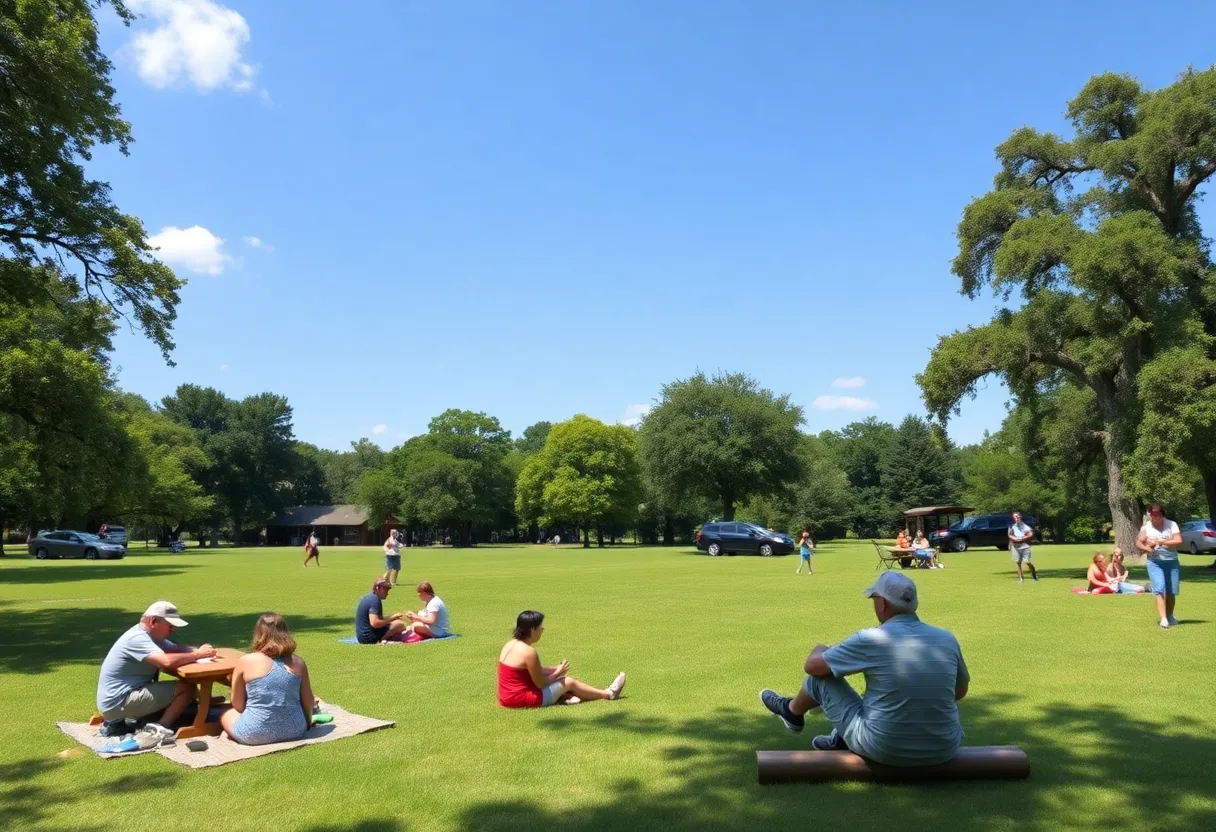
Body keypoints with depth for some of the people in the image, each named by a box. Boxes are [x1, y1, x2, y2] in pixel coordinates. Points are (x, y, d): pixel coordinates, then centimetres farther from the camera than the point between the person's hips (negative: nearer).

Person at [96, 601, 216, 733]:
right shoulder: (137, 638, -21)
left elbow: (177, 649, 11)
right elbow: (167, 661, -34)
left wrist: (199, 650, -10)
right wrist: (198, 655, -21)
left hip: (119, 699, 10)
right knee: (187, 688, -17)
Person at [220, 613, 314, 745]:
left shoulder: (246, 661, -8)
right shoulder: (298, 662, -2)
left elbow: (237, 704, 1)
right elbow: (307, 700, 5)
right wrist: (308, 723, 24)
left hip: (256, 734, -3)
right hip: (294, 731, 3)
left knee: (226, 714, 26)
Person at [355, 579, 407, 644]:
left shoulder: (368, 597, 14)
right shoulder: (375, 599, -16)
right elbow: (374, 623, -27)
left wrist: (391, 617, 11)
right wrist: (391, 619, -14)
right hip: (369, 638, -10)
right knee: (400, 624, -18)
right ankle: (380, 642, -15)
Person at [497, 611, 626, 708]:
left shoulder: (511, 645, 6)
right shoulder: (528, 652, -22)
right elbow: (540, 683, -15)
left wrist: (554, 670, 8)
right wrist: (557, 673, 2)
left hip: (508, 697, 8)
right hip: (522, 698, -8)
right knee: (569, 682, 6)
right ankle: (608, 694, 21)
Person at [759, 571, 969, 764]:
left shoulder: (870, 639, -16)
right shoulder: (947, 639, -5)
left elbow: (812, 666, -4)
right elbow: (960, 691, 14)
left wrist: (821, 652, 19)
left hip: (882, 750, -4)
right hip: (943, 752, 4)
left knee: (821, 673, 13)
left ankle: (793, 712, 45)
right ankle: (843, 737, 37)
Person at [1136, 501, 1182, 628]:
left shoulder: (1172, 525, -4)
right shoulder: (1146, 527, -1)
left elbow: (1179, 541, -13)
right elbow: (1138, 543, 4)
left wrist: (1160, 542, -19)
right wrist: (1145, 548, -17)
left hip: (1172, 562, 1)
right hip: (1154, 563, -1)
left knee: (1171, 591, 9)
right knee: (1160, 589, -13)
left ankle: (1170, 616, 30)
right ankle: (1163, 619, -17)